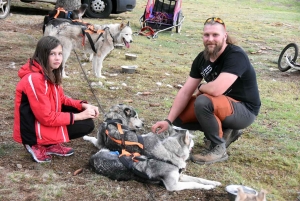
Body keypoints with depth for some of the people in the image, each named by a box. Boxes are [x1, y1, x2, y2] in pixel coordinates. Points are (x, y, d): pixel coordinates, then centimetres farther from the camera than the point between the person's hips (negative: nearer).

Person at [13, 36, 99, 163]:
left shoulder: (51, 73, 3)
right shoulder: (34, 79, -26)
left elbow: (61, 99, 12)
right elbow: (46, 117, -26)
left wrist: (84, 106, -5)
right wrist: (79, 116, -20)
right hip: (33, 129, -9)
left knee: (82, 109, 7)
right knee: (87, 125, -10)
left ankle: (51, 144, 7)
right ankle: (38, 145, -2)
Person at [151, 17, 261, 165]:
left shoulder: (236, 56, -26)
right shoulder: (202, 58, -3)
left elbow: (215, 90, -37)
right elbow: (185, 92, -2)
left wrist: (200, 88, -13)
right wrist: (168, 120, -10)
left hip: (244, 109, -8)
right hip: (220, 106, 8)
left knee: (203, 102, -34)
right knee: (178, 118, 3)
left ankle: (218, 149, -13)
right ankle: (225, 131, 12)